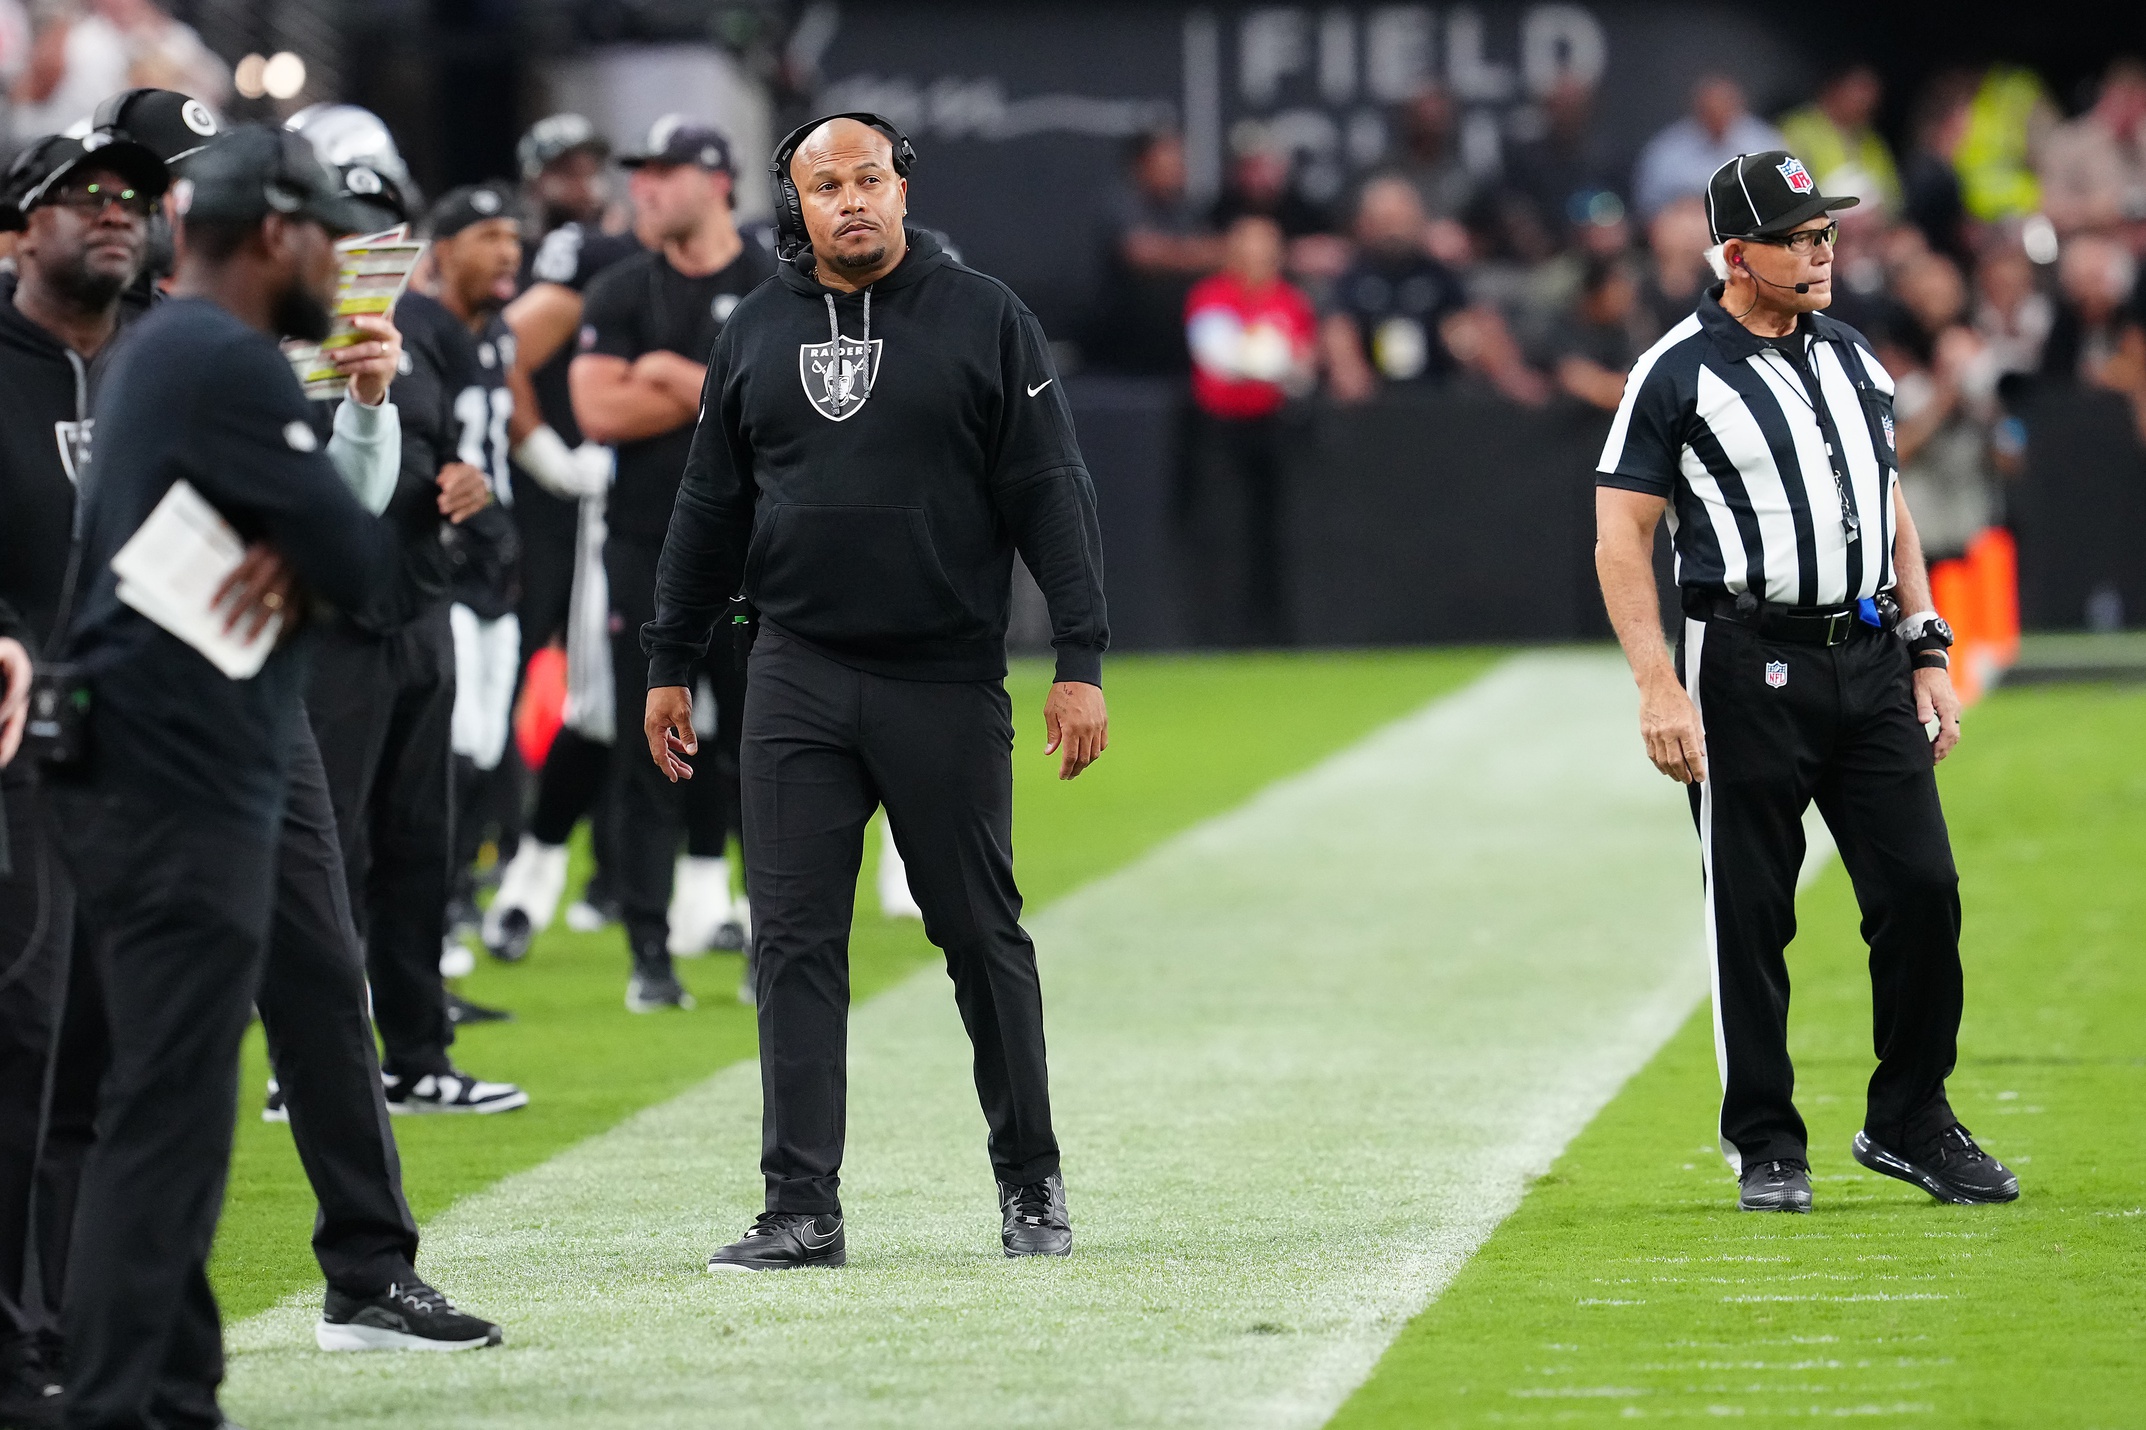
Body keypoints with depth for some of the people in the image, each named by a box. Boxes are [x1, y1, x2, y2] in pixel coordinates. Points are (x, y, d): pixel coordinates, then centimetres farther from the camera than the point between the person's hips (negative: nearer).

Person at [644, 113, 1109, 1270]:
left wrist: (1079, 663, -8)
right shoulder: (756, 333, 10)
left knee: (981, 935, 5)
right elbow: (710, 509, 17)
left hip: (947, 684, -3)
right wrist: (670, 664, 16)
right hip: (797, 684, 3)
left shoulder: (983, 319, 0)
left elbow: (1052, 498, -1)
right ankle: (802, 1209, -1)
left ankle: (1031, 1182, 20)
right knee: (794, 943, -2)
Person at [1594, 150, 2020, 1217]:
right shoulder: (1679, 373, -5)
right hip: (1750, 668, -5)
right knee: (1752, 917, 0)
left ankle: (1910, 1123, 14)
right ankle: (1765, 1149, 10)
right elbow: (1620, 538, -6)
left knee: (1923, 890, 1)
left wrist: (1926, 652, 13)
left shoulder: (1851, 358, 14)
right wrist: (1659, 688, -15)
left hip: (1870, 660, 5)